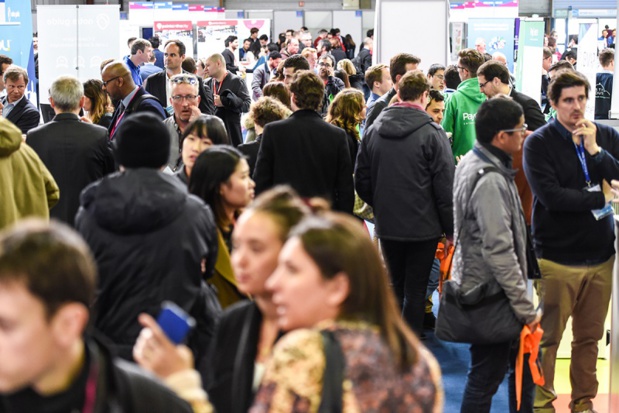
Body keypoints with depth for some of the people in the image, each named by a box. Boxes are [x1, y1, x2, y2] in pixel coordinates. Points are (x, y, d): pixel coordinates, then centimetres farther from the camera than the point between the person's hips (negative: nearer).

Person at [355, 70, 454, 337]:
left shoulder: (373, 131, 1)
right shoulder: (432, 133, -13)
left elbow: (361, 181, 7)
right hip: (423, 226, -4)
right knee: (416, 290, 4)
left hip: (387, 225, 4)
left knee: (394, 285, 18)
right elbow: (445, 186, -11)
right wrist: (450, 229, -4)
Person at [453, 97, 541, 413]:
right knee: (486, 378, 2)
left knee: (524, 365, 18)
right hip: (489, 293, -10)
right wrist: (525, 308, -22)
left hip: (473, 280, 10)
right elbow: (500, 252, -27)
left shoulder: (471, 162, 7)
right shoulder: (490, 180, -24)